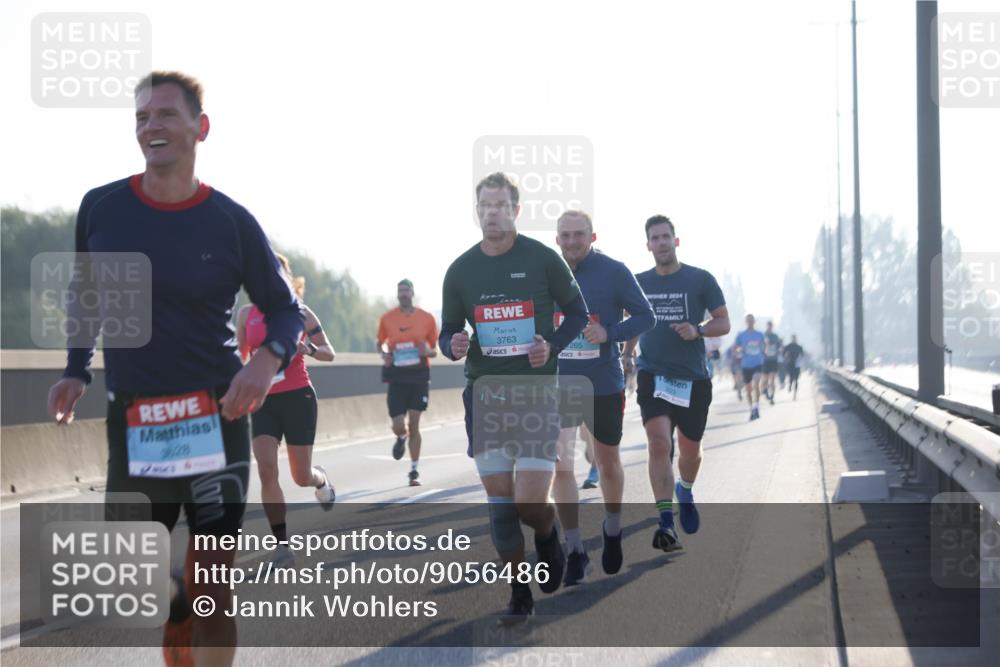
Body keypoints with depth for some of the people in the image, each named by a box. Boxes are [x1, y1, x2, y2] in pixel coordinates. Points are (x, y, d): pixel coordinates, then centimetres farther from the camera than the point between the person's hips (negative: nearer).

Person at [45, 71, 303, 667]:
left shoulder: (231, 221, -4)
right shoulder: (101, 208, 1)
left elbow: (284, 308, 3)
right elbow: (85, 298, 16)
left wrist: (270, 359, -17)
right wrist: (77, 371, 4)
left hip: (215, 421, -2)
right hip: (132, 423, 2)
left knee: (213, 585, -1)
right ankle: (176, 614, 37)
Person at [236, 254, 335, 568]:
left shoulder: (300, 313, -1)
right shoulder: (246, 314, 5)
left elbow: (329, 353, 3)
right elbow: (240, 357, 15)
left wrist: (309, 349, -18)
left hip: (298, 397, -2)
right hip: (263, 401, 2)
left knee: (301, 476, 5)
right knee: (267, 470, -16)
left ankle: (321, 479, 45)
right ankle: (282, 545, -9)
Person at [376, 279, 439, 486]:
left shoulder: (426, 318, 2)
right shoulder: (387, 318, 2)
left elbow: (435, 350, 9)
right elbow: (379, 342, 16)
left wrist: (427, 351, -13)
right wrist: (384, 354, -5)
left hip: (419, 376, 0)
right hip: (397, 377, 0)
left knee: (414, 424, -3)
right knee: (398, 426, -6)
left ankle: (414, 471, 7)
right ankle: (401, 438, 33)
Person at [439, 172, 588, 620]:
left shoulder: (544, 259, -2)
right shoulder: (460, 270, 6)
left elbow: (577, 313, 7)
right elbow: (448, 331, 14)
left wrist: (552, 346, -11)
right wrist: (452, 346, -10)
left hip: (536, 387, -3)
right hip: (484, 390, 3)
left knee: (530, 501, -11)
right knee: (499, 499, 1)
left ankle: (548, 537, 25)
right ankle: (520, 591, 15)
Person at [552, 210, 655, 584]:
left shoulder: (614, 272, -7)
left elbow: (645, 317, -5)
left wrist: (609, 333, -20)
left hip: (604, 386, -1)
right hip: (558, 385, 1)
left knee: (607, 464, 14)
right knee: (560, 466, -8)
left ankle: (612, 532, 40)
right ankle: (574, 552, 0)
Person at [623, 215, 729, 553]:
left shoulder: (701, 280, -2)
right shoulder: (639, 283, 7)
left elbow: (723, 322, 0)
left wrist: (698, 330, -18)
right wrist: (627, 354, 11)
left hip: (693, 378, 0)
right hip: (653, 375, 0)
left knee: (689, 449, 12)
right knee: (659, 443, -18)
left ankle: (685, 491, 47)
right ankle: (666, 522, -20)